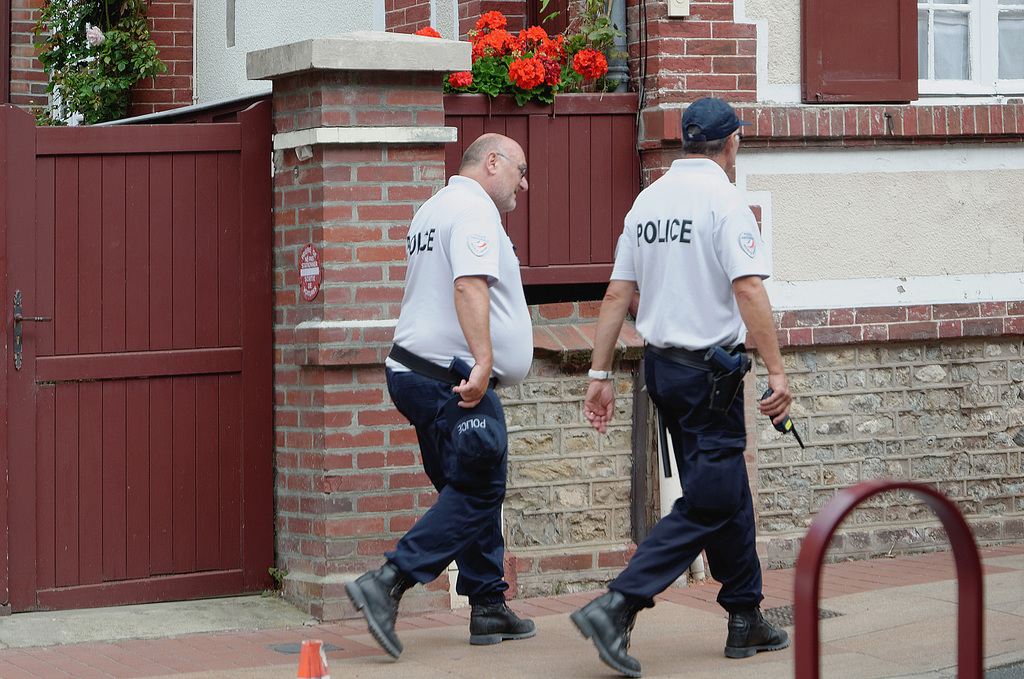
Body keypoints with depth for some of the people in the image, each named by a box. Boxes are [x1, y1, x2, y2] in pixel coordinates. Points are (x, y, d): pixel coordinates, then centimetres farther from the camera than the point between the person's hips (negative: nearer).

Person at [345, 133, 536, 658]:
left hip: (415, 371, 10)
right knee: (477, 491, -9)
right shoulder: (474, 209, -11)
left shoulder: (433, 210, 22)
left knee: (474, 490, 14)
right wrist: (482, 361, -33)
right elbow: (469, 285, -25)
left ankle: (488, 608, 17)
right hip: (451, 377, -10)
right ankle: (386, 585, -17)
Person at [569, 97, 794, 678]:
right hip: (710, 371, -8)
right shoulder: (724, 200, -11)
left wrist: (601, 375, 11)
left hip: (662, 365, 8)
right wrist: (777, 369, -21)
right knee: (708, 504, -7)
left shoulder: (648, 201, 10)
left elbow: (618, 294, 9)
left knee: (728, 494, 17)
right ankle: (618, 607, -18)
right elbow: (748, 288, -21)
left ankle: (747, 620, 23)